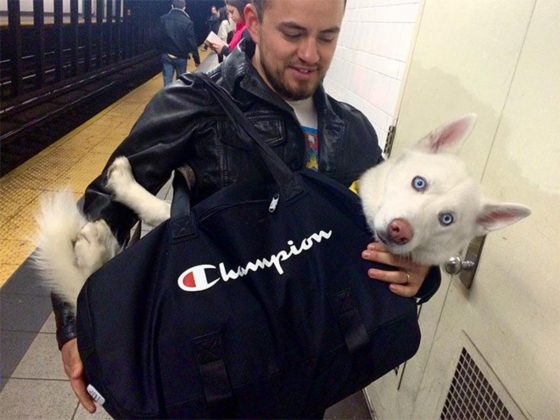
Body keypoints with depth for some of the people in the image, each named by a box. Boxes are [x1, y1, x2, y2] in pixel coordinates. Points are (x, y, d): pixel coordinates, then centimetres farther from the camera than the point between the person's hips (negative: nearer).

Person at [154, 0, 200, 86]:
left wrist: (162, 51, 16)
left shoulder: (163, 19, -3)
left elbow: (158, 38, 0)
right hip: (181, 57, -2)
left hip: (166, 56, 2)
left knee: (167, 83, 3)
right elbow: (192, 42, -12)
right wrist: (197, 59, -4)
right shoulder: (187, 22, -12)